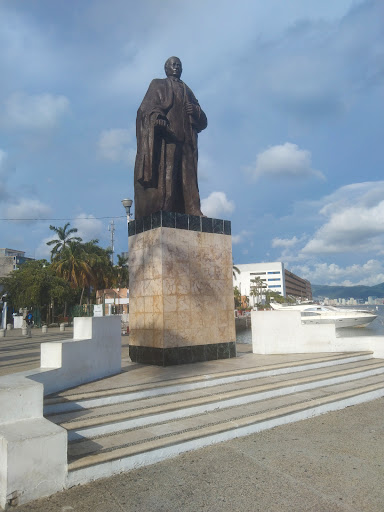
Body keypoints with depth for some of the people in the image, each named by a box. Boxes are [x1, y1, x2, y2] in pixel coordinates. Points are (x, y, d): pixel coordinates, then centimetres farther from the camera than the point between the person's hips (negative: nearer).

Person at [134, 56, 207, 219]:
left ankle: (192, 212, -15)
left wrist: (196, 111, -1)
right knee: (162, 173, -17)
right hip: (164, 138, -4)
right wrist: (156, 117, -20)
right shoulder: (158, 85, 20)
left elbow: (202, 122, 22)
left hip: (185, 139, 4)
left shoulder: (188, 92, 31)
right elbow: (146, 107, 2)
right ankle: (158, 214, -24)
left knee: (186, 176, -8)